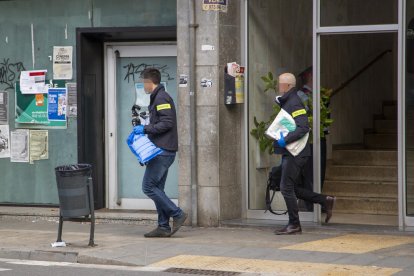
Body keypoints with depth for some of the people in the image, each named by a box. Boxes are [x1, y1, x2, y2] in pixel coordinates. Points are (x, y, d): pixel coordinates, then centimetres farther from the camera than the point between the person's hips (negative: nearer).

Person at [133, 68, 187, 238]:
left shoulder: (161, 98, -12)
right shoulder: (157, 97, 21)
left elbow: (167, 123, -21)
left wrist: (145, 129, -16)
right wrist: (145, 129, 16)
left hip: (163, 151, -11)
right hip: (162, 151, 11)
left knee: (148, 187, -10)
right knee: (156, 188, 10)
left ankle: (177, 214, -8)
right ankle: (163, 227, 10)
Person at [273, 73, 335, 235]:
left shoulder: (295, 104, -16)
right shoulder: (286, 102, 16)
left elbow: (303, 128, -25)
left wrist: (285, 140, -29)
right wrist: (278, 134, 13)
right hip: (289, 153, 10)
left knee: (286, 187, -6)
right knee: (291, 188, 12)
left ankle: (294, 225, 2)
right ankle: (325, 201, 18)